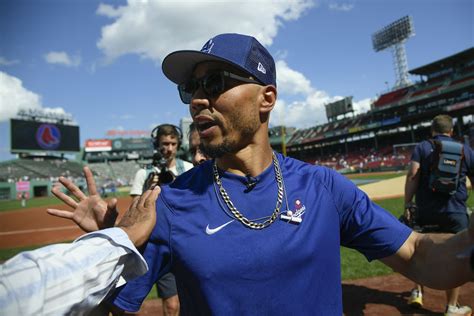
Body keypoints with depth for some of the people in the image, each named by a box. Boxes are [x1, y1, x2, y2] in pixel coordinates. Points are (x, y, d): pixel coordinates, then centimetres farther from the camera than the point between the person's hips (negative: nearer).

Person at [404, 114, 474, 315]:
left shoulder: (422, 147, 3)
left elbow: (412, 175, -11)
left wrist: (408, 204, -11)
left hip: (426, 212, 0)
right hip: (455, 213, 0)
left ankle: (417, 291, 23)